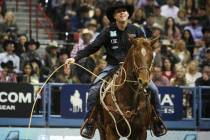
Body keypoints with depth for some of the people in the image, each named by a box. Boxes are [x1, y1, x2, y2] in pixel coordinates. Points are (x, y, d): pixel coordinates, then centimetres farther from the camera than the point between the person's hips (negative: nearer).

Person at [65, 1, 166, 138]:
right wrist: (75, 58, -16)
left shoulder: (136, 31, 1)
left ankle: (157, 119, 6)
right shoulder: (108, 32, -2)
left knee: (153, 89, -15)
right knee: (94, 90, -21)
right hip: (113, 66, 0)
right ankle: (90, 120, -5)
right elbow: (93, 47, -6)